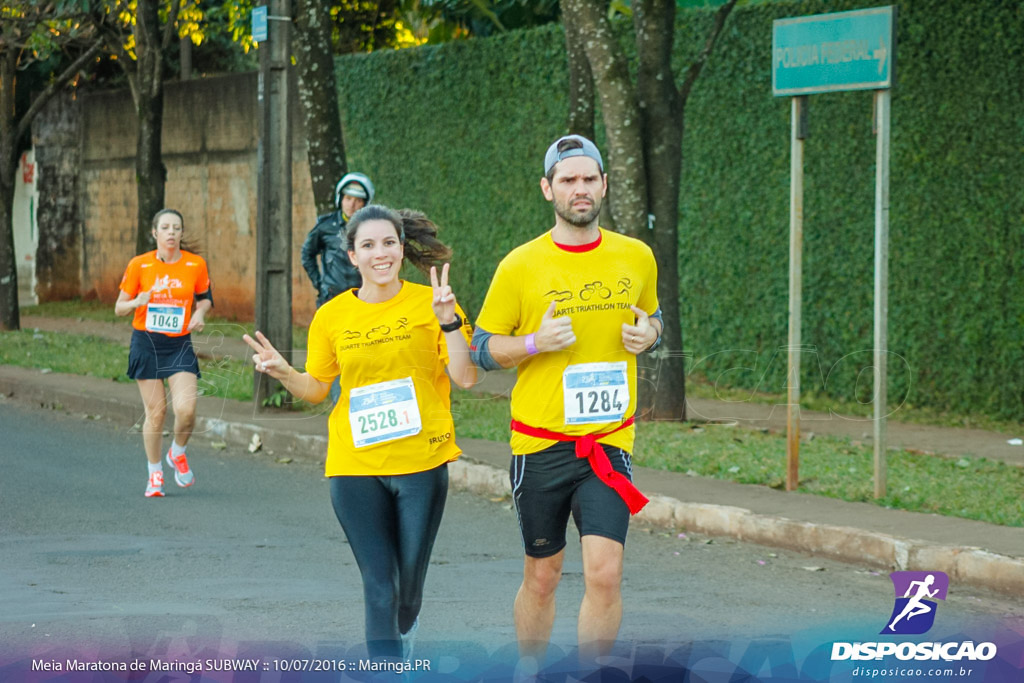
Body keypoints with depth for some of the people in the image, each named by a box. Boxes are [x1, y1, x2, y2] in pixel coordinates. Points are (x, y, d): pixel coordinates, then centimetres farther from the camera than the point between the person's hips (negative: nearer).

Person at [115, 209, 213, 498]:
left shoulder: (196, 264, 0)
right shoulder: (139, 265, -4)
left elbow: (204, 297, 18)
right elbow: (119, 308, 1)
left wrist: (200, 313, -4)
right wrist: (137, 302, -20)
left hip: (180, 344, 1)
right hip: (146, 343, -1)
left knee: (186, 408, -14)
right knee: (155, 411, -1)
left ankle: (178, 454, 17)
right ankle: (155, 474, 17)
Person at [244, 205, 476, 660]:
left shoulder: (429, 303, -2)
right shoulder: (332, 316, 4)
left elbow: (465, 378, -6)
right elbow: (316, 388, 12)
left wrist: (449, 321, -18)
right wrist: (283, 373, -7)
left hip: (422, 462, -1)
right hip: (355, 465, 1)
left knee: (410, 582, 10)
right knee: (379, 584, -3)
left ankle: (404, 629, 43)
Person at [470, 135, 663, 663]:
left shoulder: (636, 257, 4)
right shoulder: (520, 266, -4)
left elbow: (652, 318, 21)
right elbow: (483, 349, 2)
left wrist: (647, 334, -2)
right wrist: (536, 342, -16)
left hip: (609, 441, 1)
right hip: (540, 443, -1)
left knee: (604, 572, -13)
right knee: (542, 577, 9)